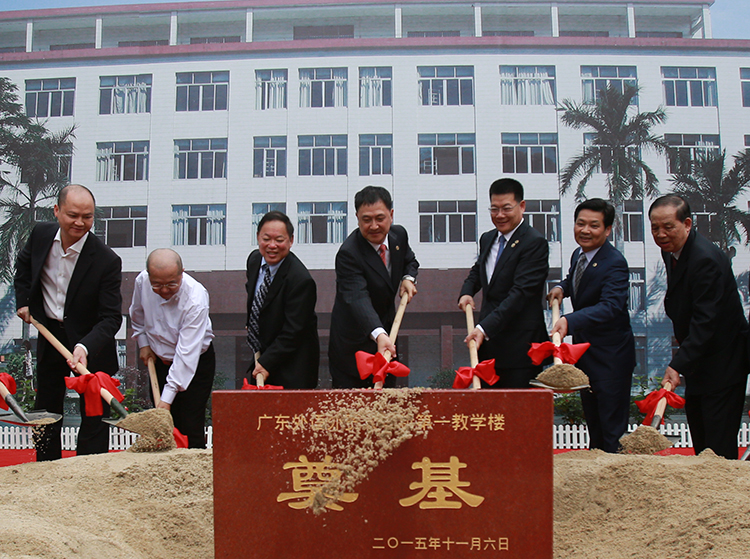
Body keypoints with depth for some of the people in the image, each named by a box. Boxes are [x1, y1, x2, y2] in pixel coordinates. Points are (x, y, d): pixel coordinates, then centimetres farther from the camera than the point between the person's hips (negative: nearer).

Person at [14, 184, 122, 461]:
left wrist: (85, 347, -40)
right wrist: (23, 301, 8)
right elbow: (23, 264, 16)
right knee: (46, 411, 17)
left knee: (94, 415, -1)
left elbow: (111, 317, -25)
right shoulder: (41, 234, -9)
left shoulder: (106, 260, -25)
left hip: (90, 345, -5)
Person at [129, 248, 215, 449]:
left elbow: (187, 352, -32)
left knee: (191, 429, -12)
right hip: (159, 361, 5)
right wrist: (143, 343, 6)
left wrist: (167, 398, -34)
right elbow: (137, 316, 12)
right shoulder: (142, 282, -14)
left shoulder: (195, 298, -31)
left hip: (196, 363, -5)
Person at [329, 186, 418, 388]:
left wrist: (408, 278, -3)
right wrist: (378, 334, -52)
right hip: (353, 346, -6)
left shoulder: (399, 235, -2)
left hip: (386, 335, 7)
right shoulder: (348, 254, -24)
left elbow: (409, 261, 21)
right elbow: (358, 298, -37)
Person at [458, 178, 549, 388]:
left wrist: (485, 328, -27)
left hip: (520, 346, -7)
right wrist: (467, 292, 11)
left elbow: (521, 292, -20)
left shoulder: (534, 242, -12)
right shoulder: (487, 239, 14)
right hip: (487, 341, 8)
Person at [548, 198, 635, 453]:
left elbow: (610, 307, -38)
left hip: (610, 357, -9)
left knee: (613, 431, -2)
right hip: (584, 353, 9)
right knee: (593, 425, 21)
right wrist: (562, 287, 3)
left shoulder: (614, 263, -23)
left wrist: (569, 321, -52)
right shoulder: (578, 255, 4)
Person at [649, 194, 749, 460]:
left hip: (722, 362, -9)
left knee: (720, 447, -7)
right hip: (698, 359, 10)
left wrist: (678, 366, -36)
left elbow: (705, 321, -29)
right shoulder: (671, 251, 5)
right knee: (700, 445, 15)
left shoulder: (706, 259, -25)